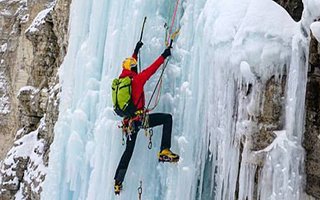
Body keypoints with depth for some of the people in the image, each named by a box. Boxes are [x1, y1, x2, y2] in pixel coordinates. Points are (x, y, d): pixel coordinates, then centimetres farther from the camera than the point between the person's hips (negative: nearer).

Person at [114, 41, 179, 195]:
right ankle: (164, 151, -16)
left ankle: (117, 182, 22)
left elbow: (128, 64, 30)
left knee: (129, 150, 19)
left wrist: (136, 51, 41)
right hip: (139, 117, -8)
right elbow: (152, 68, -5)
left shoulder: (122, 77, 12)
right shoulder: (136, 79, -8)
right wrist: (164, 55, 6)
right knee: (167, 118, -4)